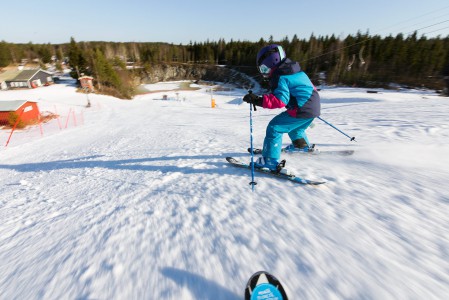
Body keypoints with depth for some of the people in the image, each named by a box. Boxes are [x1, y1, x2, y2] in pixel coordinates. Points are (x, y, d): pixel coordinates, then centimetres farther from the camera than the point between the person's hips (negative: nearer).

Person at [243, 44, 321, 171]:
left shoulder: (280, 78, -15)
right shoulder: (295, 70, 15)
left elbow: (280, 100, -27)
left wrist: (258, 100, -30)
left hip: (302, 110, -10)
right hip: (314, 107, 10)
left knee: (274, 128, -10)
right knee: (295, 128, 34)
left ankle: (270, 161, -13)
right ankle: (302, 144, 59)